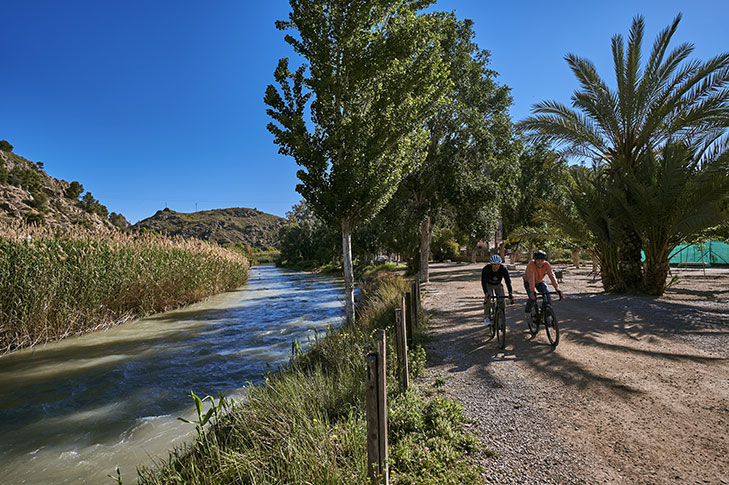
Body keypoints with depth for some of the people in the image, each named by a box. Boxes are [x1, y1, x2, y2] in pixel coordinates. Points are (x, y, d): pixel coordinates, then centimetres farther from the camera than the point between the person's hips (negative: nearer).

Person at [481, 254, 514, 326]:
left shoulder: (503, 269, -29)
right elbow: (483, 281, -40)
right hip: (488, 284, -2)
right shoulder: (486, 269, -33)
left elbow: (508, 281, -33)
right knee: (487, 298, -23)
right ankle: (486, 317, -10)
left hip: (498, 285, 2)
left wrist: (510, 293, -46)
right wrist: (486, 293, -54)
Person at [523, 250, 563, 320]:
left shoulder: (547, 264, -25)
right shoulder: (531, 265, -35)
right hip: (528, 282, -3)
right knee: (533, 298, -22)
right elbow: (531, 278, -43)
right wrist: (532, 291, -54)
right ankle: (528, 313, 5)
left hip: (540, 281, 3)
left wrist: (557, 288, -44)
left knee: (548, 296, -14)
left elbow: (552, 276, -33)